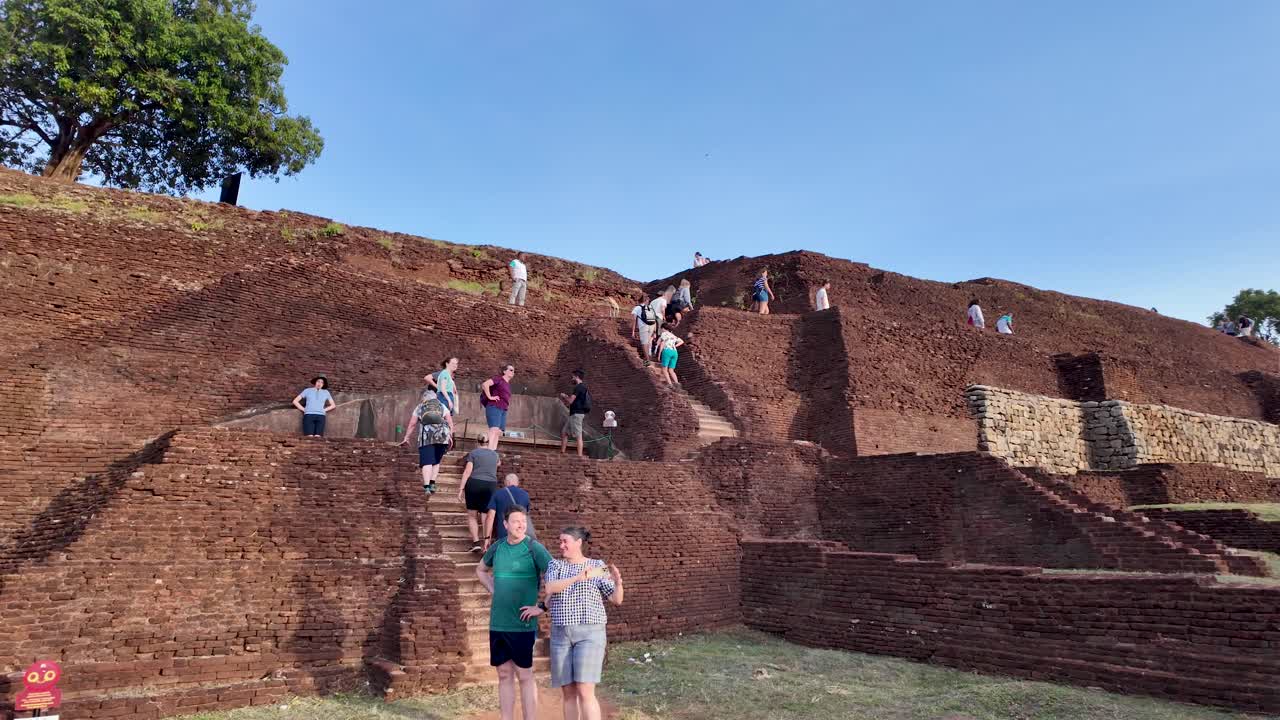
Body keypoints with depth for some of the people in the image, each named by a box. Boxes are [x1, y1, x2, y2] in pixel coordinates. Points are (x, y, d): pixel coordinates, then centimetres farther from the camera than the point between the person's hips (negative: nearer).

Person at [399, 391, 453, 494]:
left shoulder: (419, 407, 20)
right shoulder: (442, 406, 22)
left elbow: (412, 424, 15)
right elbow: (450, 422, 10)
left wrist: (406, 438, 21)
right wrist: (450, 435, 10)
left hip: (426, 436, -1)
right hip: (442, 435, 1)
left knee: (427, 462, -6)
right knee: (436, 461, 14)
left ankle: (426, 486, -19)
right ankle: (432, 483, 3)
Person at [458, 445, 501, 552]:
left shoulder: (473, 453, 2)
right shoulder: (495, 454, 15)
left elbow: (467, 471, -8)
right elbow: (498, 463, 39)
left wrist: (461, 489, -9)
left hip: (474, 484, -3)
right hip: (490, 486, 3)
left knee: (472, 515, 8)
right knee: (486, 518, 4)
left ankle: (476, 542, -5)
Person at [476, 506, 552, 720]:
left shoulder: (534, 548, -10)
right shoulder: (497, 547, 5)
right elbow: (480, 570, 25)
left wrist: (542, 606, -13)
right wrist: (493, 591, 11)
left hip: (522, 624, -5)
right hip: (497, 624, 5)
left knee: (524, 676, 1)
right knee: (504, 675, 11)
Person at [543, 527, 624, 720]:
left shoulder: (598, 565, 1)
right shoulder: (555, 564, 6)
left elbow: (617, 599, -2)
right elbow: (549, 589, -14)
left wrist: (618, 582, -24)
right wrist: (578, 578, -27)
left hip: (590, 633, -3)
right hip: (561, 634, 3)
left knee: (585, 692, -12)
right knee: (567, 693, 6)